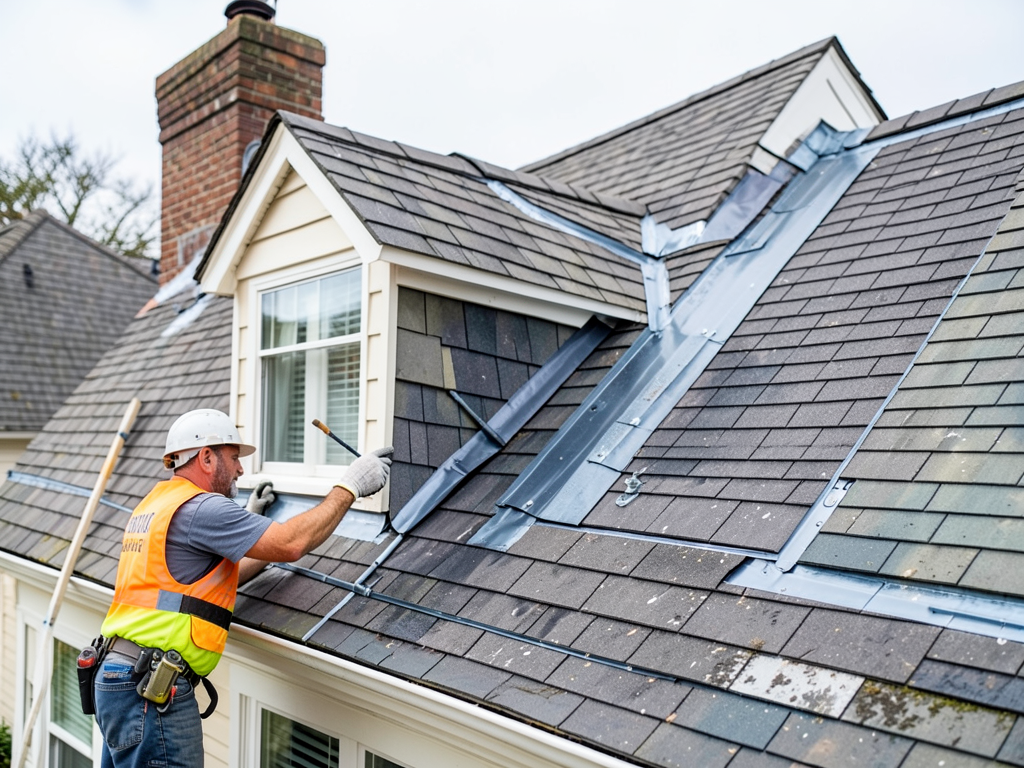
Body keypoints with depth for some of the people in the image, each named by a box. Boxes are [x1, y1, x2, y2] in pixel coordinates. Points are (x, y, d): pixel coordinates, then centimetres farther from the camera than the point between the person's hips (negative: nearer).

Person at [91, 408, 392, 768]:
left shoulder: (153, 504, 15)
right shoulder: (201, 507, -15)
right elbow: (291, 543, -21)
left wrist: (249, 522, 24)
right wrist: (348, 487, -11)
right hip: (151, 692, -10)